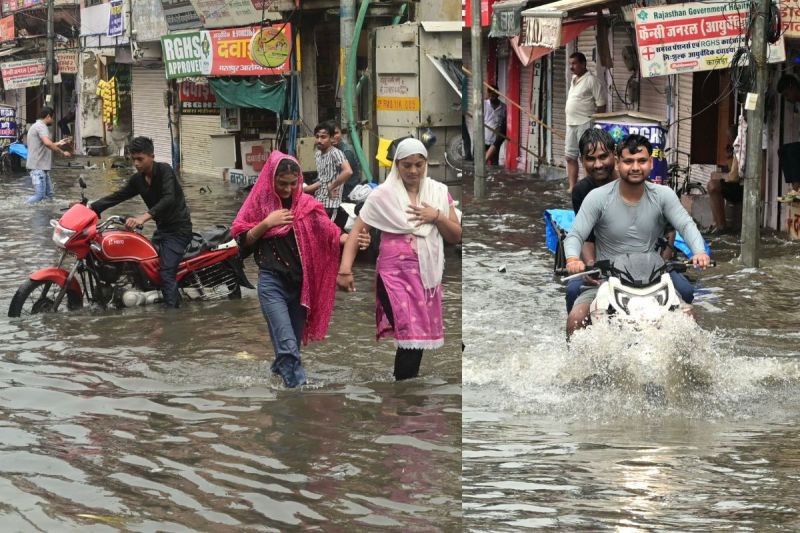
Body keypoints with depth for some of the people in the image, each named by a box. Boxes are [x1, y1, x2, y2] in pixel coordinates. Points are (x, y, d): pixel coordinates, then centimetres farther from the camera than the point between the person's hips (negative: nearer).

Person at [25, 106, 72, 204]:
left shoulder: (36, 126, 22)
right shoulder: (41, 126, -12)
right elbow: (47, 143, -30)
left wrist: (57, 144, 37)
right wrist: (62, 153, -21)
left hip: (42, 167, 11)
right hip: (38, 167, -11)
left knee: (48, 194, 10)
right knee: (39, 195, -14)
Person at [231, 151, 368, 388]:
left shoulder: (307, 204, 4)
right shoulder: (259, 201, 1)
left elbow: (329, 232, -6)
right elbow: (242, 239, 0)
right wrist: (267, 223, -14)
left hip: (301, 282, 3)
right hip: (272, 282, -3)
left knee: (294, 341, 14)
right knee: (287, 344, -17)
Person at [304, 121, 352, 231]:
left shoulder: (335, 153, -14)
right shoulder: (318, 154, 12)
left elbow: (348, 171, -31)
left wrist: (331, 187, -22)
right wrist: (304, 189, 16)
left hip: (330, 205, -9)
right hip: (319, 203, 9)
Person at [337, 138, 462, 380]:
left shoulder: (439, 192, 7)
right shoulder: (383, 194, -4)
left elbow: (456, 236, 10)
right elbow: (357, 230, -4)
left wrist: (437, 217, -9)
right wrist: (345, 269, -15)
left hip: (427, 274, 4)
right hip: (396, 273, -4)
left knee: (419, 337, 8)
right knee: (411, 337, -17)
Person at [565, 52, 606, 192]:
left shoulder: (591, 80, -10)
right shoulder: (574, 80, 16)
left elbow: (601, 104, -12)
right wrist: (569, 121, 19)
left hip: (585, 124, -9)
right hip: (571, 124, 9)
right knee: (570, 156, 10)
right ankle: (572, 187, 15)